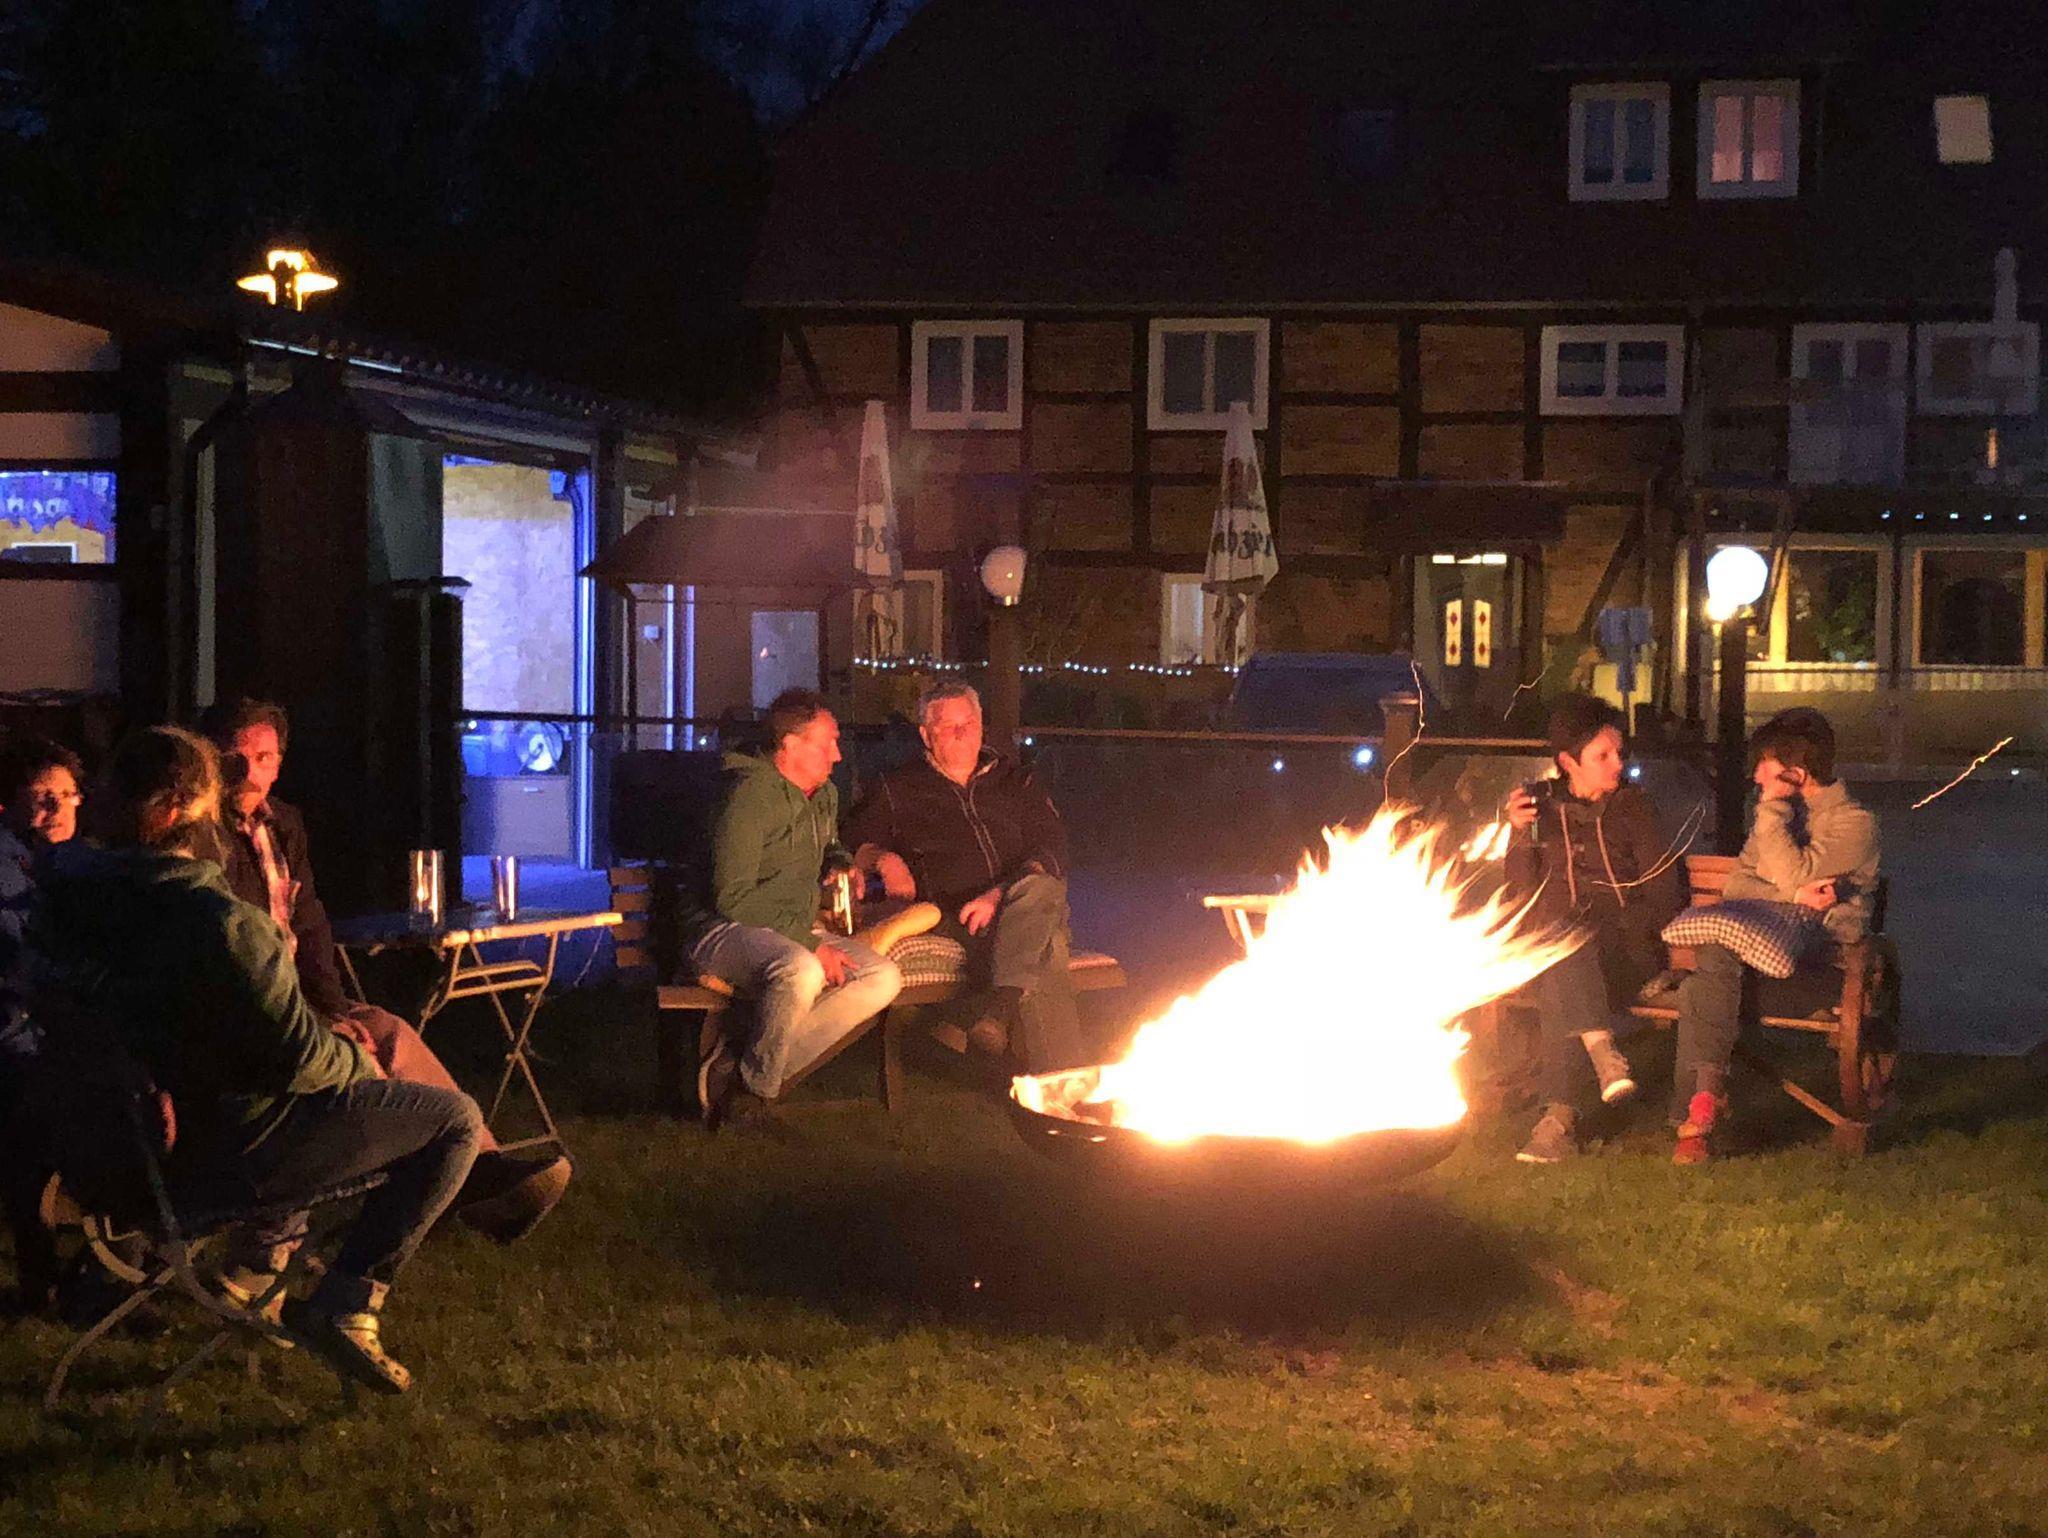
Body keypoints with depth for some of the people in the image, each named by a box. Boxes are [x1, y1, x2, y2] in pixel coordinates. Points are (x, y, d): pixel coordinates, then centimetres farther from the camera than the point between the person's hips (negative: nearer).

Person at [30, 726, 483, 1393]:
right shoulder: (221, 923, -30)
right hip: (220, 1154, -8)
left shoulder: (61, 895, -6)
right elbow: (296, 1056, -24)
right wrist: (357, 1059, -2)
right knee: (455, 1118, 3)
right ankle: (346, 1305, -1)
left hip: (131, 1136, 8)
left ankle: (252, 1265, 40)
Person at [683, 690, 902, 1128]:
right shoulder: (750, 794, -14)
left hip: (796, 932, 9)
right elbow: (733, 897, -20)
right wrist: (810, 943, -23)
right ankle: (757, 1082, -17)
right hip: (727, 928, -9)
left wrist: (843, 866, 10)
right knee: (800, 971, -41)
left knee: (883, 979, -16)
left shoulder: (825, 796, 15)